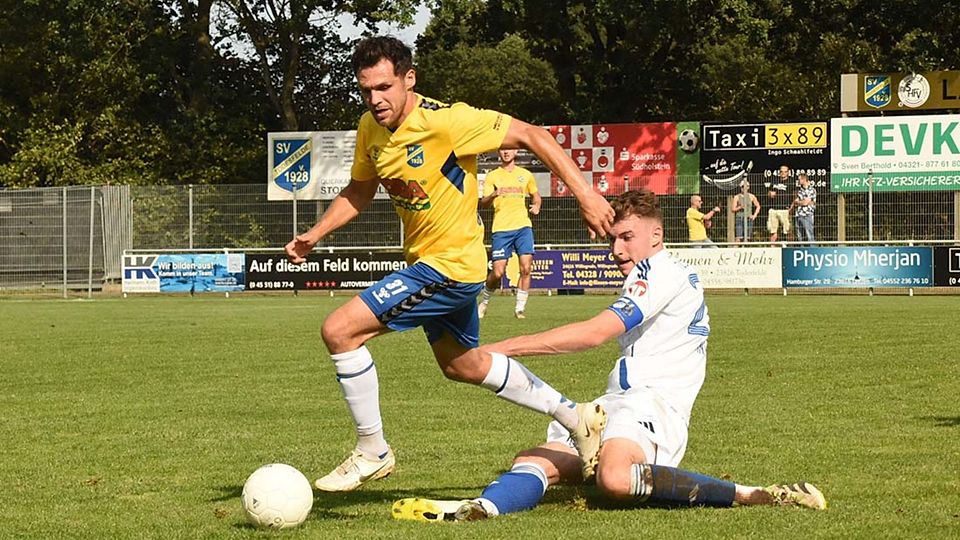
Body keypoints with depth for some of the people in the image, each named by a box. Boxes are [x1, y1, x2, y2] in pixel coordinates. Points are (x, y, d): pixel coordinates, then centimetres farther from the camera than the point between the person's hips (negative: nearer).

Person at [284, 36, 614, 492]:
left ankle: (372, 452, -2)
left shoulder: (445, 121, -24)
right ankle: (576, 416, 40)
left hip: (451, 264, -9)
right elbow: (359, 190, 15)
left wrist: (586, 197, -23)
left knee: (339, 331, -16)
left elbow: (532, 136, -20)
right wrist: (313, 236, 2)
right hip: (426, 262, 9)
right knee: (463, 366, 26)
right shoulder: (370, 129, -1)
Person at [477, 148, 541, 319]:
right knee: (498, 272, -6)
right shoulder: (492, 176, 6)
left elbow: (536, 195, 26)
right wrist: (493, 195, -23)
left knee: (526, 268, -11)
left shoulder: (526, 175, 12)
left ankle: (520, 308, -1)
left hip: (523, 226, 2)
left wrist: (536, 206, 4)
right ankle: (485, 301, 20)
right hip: (501, 228, -2)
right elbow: (483, 203, -2)